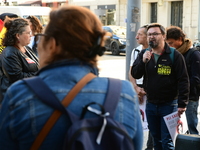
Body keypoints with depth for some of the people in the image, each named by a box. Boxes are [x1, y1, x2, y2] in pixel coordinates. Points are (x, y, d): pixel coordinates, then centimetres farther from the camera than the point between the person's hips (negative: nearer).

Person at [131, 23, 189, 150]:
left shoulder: (175, 55, -8)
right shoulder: (144, 54, 6)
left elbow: (183, 81, -9)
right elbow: (135, 74, -1)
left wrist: (182, 104, -13)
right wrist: (143, 61, -19)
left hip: (168, 105, -5)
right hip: (151, 104, 5)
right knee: (156, 139, 16)